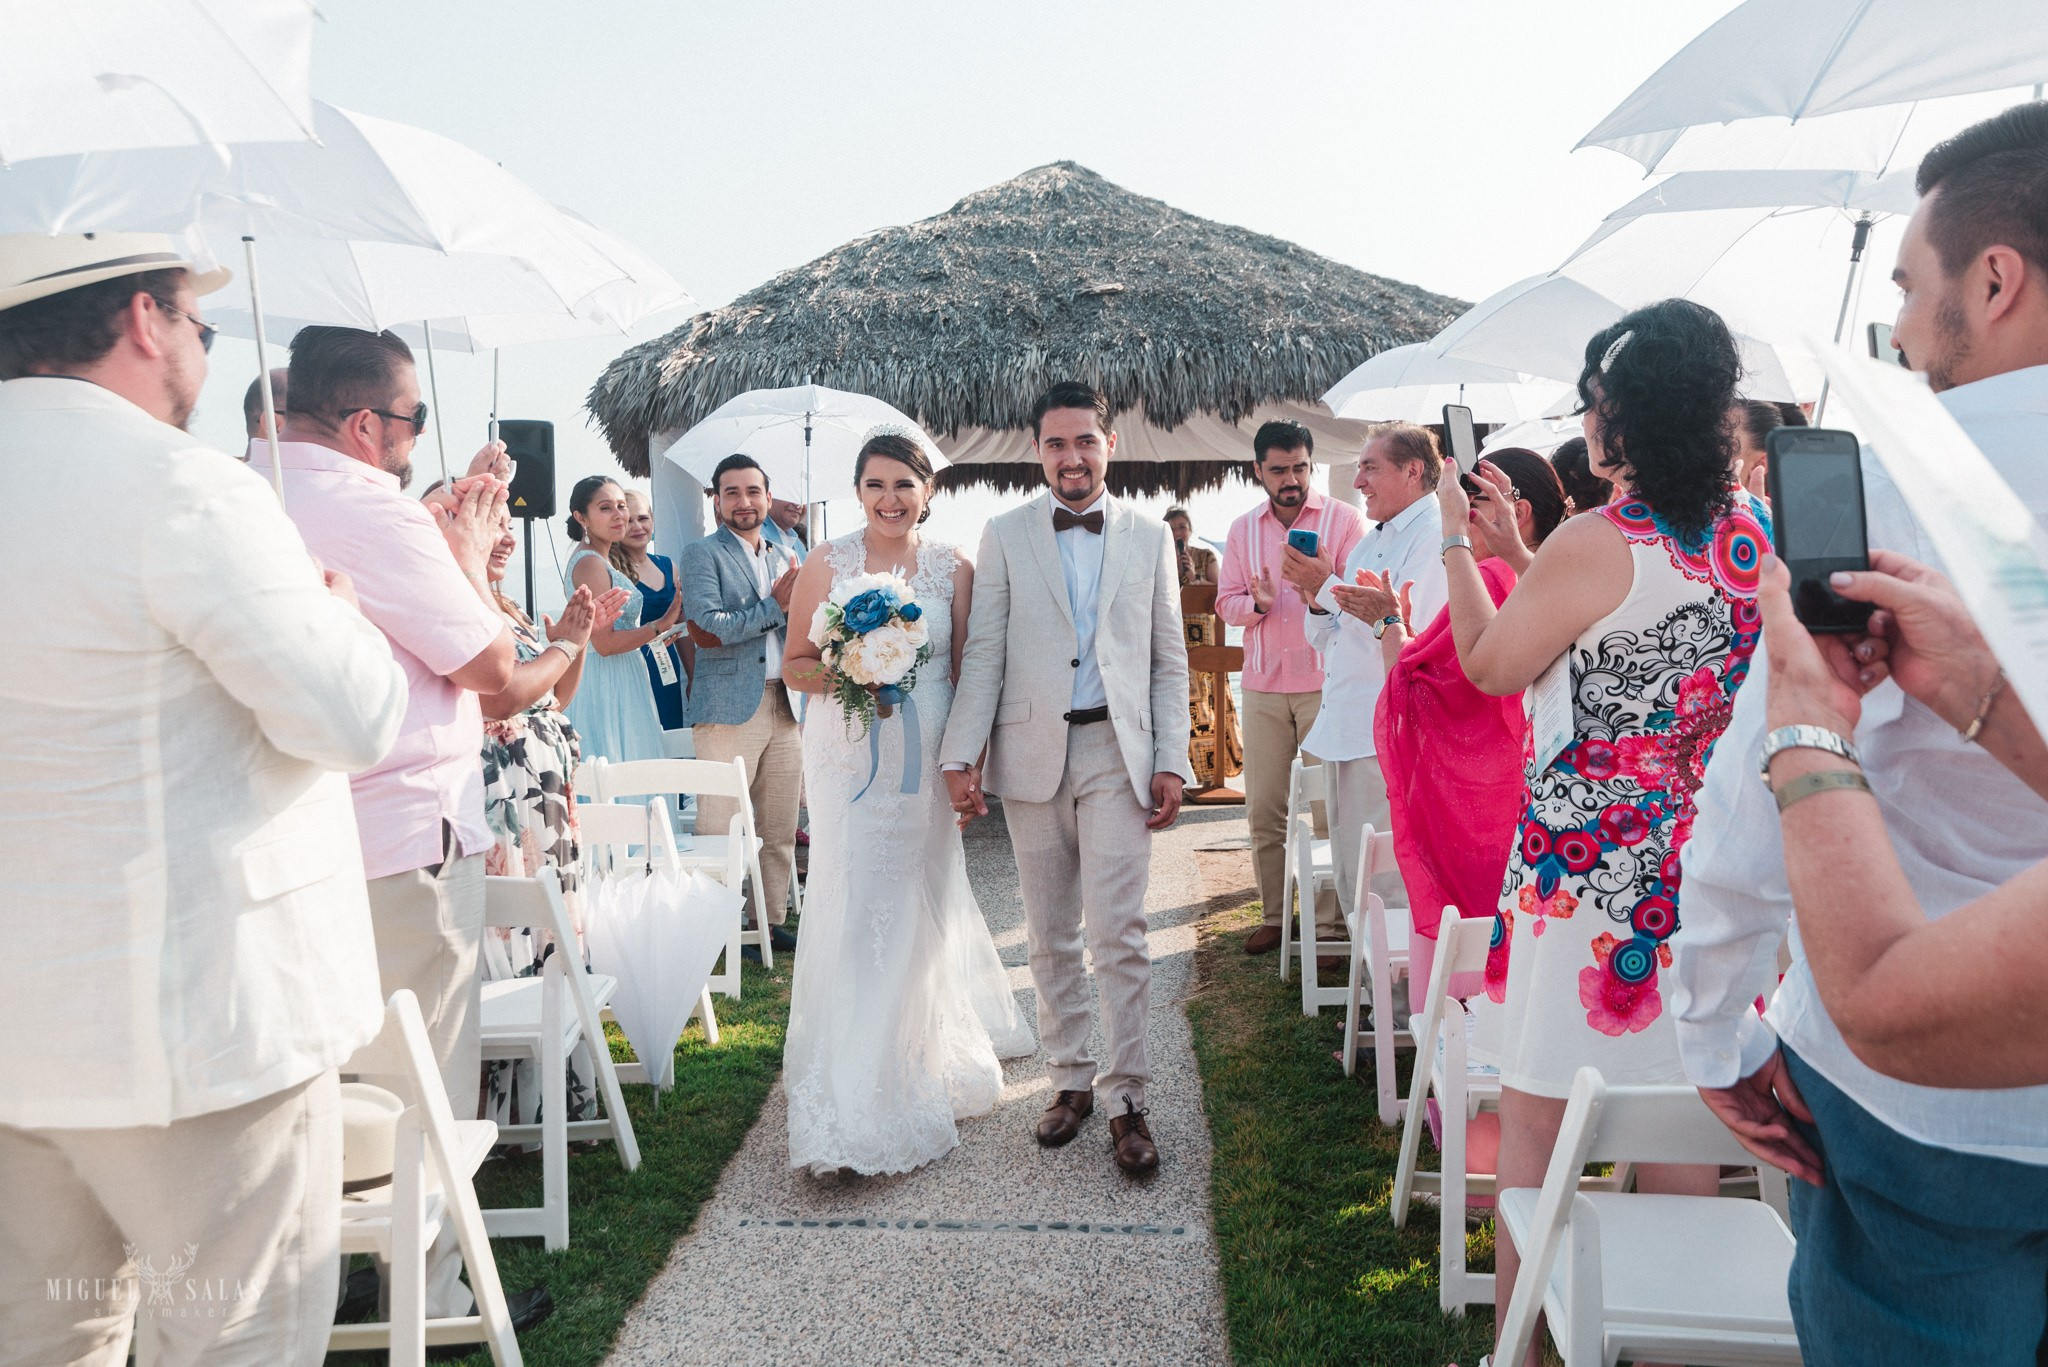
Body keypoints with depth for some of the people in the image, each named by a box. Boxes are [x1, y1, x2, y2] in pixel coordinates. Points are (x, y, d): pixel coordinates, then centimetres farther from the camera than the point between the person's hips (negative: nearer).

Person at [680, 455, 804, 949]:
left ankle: (771, 921, 21)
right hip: (729, 707, -6)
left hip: (785, 708, 6)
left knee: (780, 829, 10)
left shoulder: (783, 558, 18)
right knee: (720, 830, -4)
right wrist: (773, 606, -10)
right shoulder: (702, 554, 0)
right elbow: (709, 627, -13)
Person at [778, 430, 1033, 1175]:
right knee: (852, 909, -4)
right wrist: (840, 676, -17)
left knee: (921, 908, 10)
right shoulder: (826, 563, 1)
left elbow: (968, 672, 4)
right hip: (846, 757, -1)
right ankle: (853, 1093, 11)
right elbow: (794, 664, 4)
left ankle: (917, 1071, 33)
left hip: (926, 762, 1)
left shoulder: (953, 569, 3)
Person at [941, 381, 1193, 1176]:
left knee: (1118, 935, -5)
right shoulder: (1004, 537, 6)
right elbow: (982, 655, 2)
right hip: (1032, 754, 1)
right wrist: (961, 755, -7)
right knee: (1050, 937, 10)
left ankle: (1127, 1102, 7)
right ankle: (1070, 1081, 24)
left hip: (1116, 753, -1)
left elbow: (1169, 662, 7)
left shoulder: (1150, 539, 9)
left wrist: (1171, 762, -1)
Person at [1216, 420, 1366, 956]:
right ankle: (1273, 916, 17)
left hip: (1325, 681, -3)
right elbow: (1226, 602, 11)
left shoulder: (1340, 518, 1)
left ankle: (1330, 921, 8)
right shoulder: (1243, 530, 13)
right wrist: (1256, 603, -11)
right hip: (1264, 684, 4)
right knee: (1263, 808, 5)